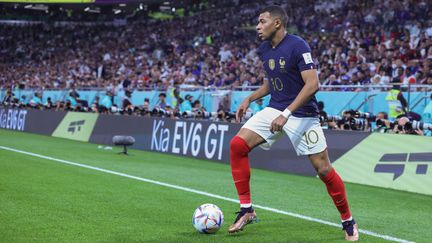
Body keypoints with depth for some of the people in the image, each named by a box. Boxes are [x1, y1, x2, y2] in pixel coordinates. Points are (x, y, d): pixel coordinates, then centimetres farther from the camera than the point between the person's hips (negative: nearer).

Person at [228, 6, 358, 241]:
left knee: (323, 169, -6)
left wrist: (286, 114, -27)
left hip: (302, 114, -6)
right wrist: (249, 99, 6)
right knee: (237, 144, -12)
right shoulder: (264, 49, 6)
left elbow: (312, 84, -22)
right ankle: (246, 210, -3)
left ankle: (348, 222, 15)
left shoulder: (298, 46, -17)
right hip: (274, 109, 6)